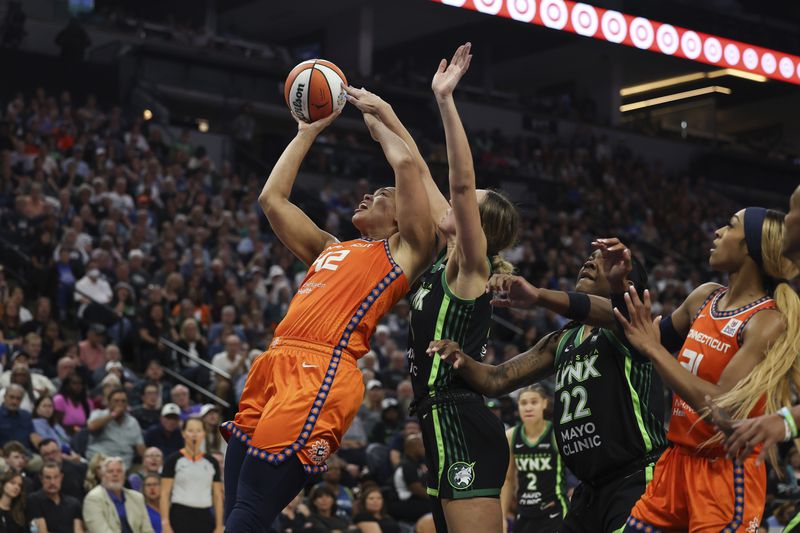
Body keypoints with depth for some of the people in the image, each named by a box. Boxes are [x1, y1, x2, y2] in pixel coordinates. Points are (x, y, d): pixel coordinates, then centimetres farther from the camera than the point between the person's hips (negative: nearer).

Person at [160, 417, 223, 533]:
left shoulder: (212, 462, 9)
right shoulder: (174, 460, -1)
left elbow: (217, 496, 10)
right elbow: (165, 494, -4)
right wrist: (165, 524, -12)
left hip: (205, 518, 4)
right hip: (180, 516, -4)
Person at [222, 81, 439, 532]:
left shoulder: (405, 252, 12)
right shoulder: (331, 249, 32)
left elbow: (406, 163, 2)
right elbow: (272, 198, 36)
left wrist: (376, 119, 20)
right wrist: (308, 132, 38)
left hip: (319, 374, -7)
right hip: (273, 366, 7)